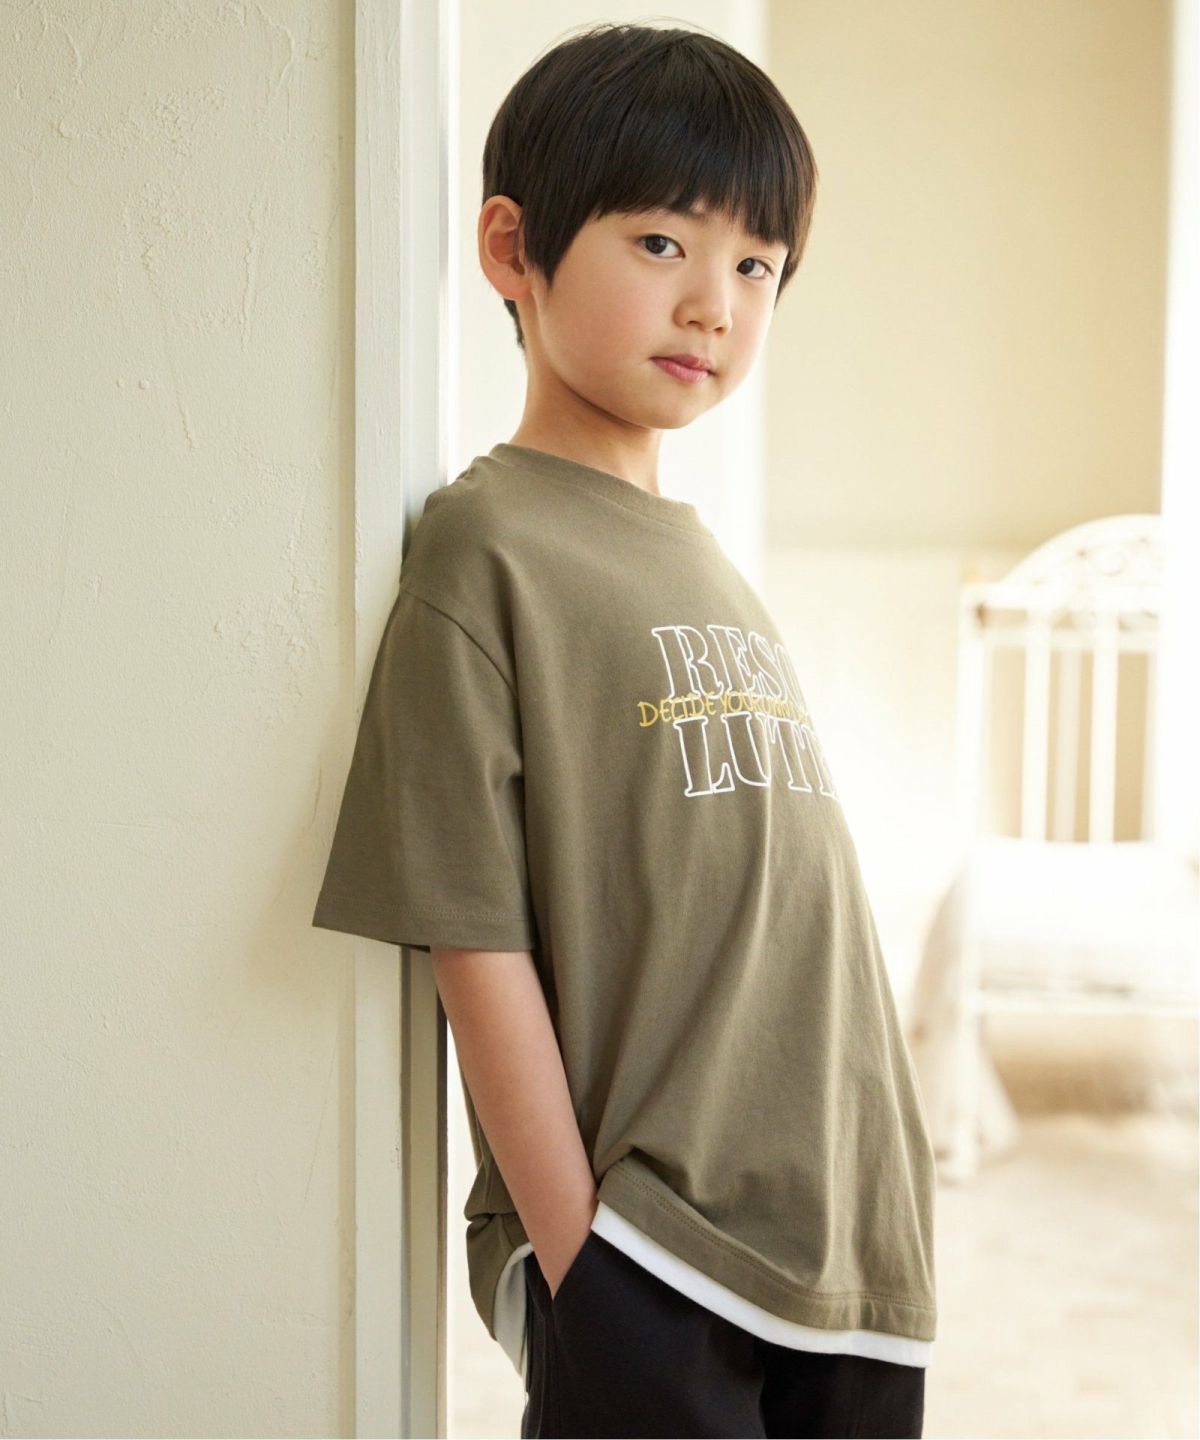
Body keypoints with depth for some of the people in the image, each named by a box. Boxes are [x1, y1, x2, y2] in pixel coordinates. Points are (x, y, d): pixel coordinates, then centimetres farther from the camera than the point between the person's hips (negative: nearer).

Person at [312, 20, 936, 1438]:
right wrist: (577, 1255, -13)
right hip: (640, 1267, -7)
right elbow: (478, 942, -12)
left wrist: (877, 1224, 12)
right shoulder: (486, 549, -9)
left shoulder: (710, 565, 12)